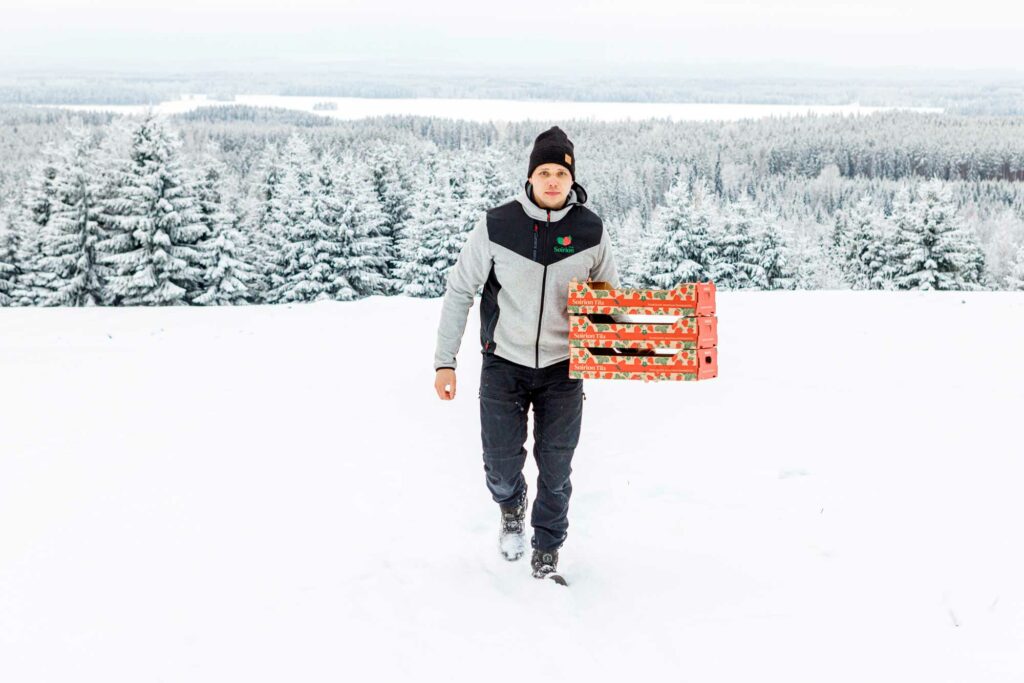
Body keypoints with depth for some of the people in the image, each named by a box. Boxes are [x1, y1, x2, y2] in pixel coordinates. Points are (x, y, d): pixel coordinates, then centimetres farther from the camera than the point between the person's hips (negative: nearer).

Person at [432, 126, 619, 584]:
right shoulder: (496, 226, -11)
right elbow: (459, 292, -3)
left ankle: (546, 554, 24)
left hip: (563, 369, 1)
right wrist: (445, 361, -6)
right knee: (501, 464, 1)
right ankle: (511, 506, 36)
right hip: (504, 364, -1)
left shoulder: (590, 231, -5)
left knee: (556, 469, 5)